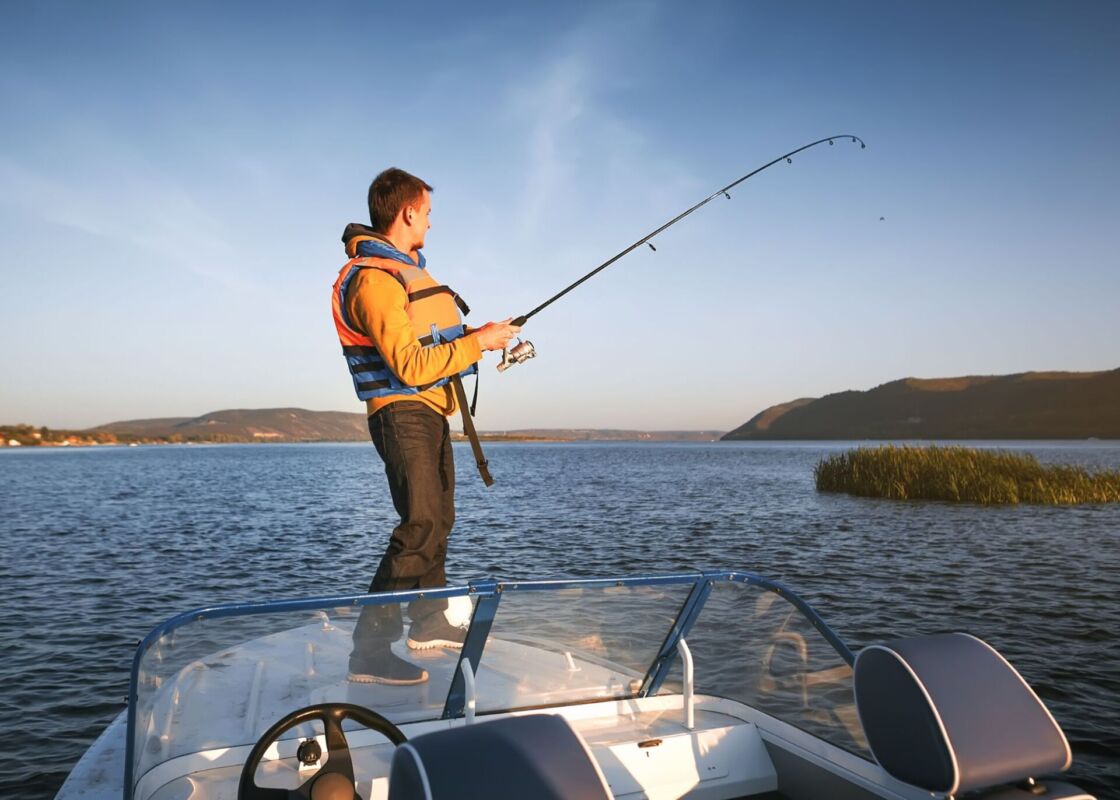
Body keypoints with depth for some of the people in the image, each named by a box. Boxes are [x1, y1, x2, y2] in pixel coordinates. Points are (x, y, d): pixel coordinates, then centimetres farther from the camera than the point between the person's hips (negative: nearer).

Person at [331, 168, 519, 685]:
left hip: (428, 413, 11)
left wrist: (478, 334, 9)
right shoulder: (374, 279, -18)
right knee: (421, 527, -17)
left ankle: (430, 622, 33)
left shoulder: (403, 268, 17)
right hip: (404, 414, -11)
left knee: (437, 518, 18)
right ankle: (370, 651, -11)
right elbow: (412, 367, -25)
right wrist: (478, 342, -18)